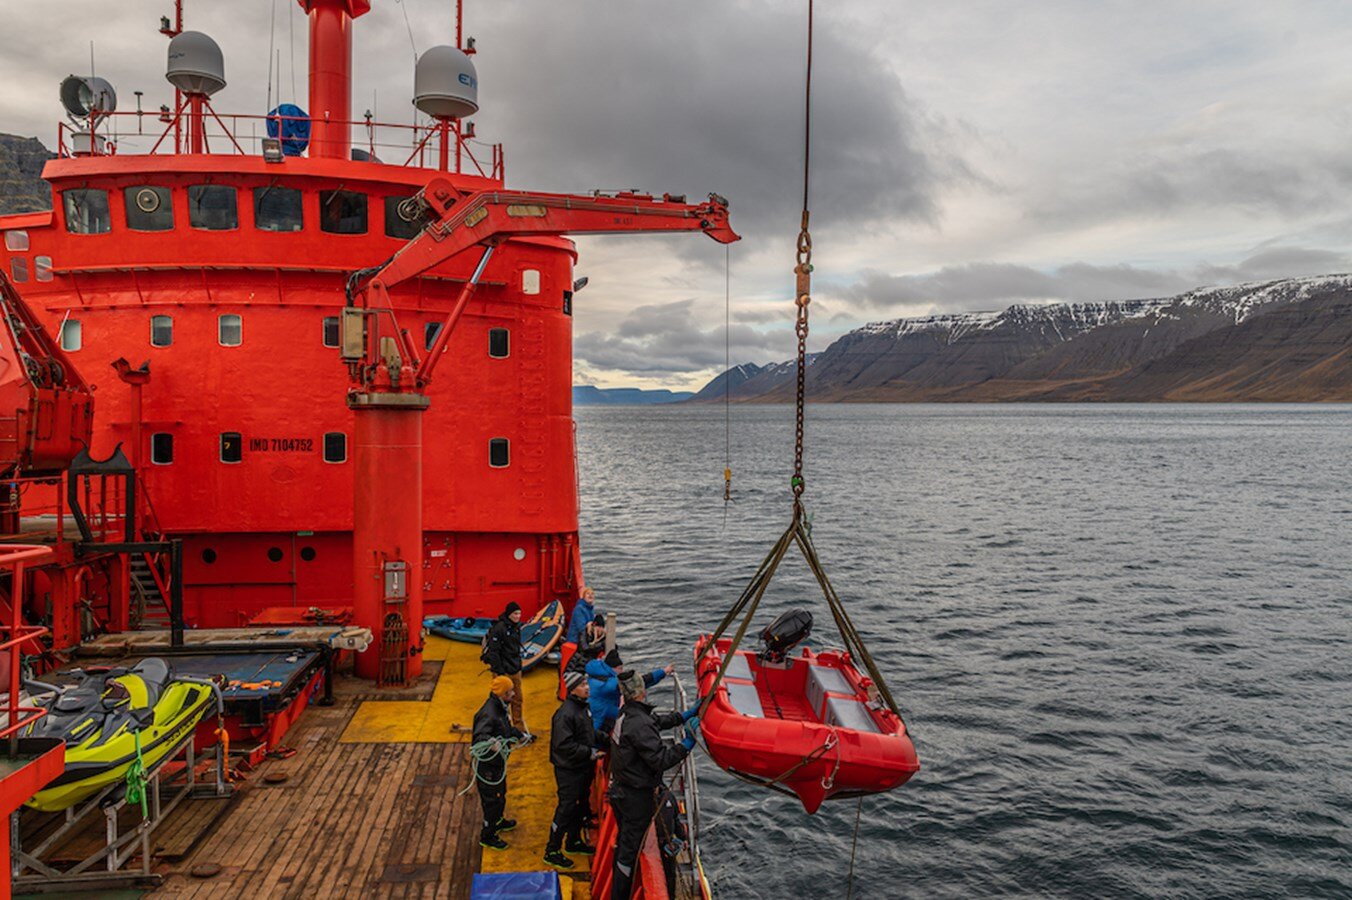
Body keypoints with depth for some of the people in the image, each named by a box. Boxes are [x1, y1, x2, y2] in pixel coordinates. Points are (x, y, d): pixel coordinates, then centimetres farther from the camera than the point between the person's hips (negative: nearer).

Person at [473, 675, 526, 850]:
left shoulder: (500, 708, 2)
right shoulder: (489, 713, -30)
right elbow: (479, 735, -43)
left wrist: (520, 735, 31)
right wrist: (491, 742, -61)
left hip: (498, 761, 10)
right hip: (487, 765, -10)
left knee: (500, 793, 28)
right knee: (492, 800, 3)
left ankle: (498, 822, 50)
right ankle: (487, 837, 19)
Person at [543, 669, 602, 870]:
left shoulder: (582, 707, 7)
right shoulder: (565, 714, -25)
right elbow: (564, 745, -28)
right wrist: (589, 753, -24)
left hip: (583, 768, 9)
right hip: (569, 770, -9)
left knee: (580, 805, 20)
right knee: (566, 809, -2)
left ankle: (573, 841, 38)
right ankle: (552, 851, 10)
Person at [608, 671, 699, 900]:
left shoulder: (627, 713, 1)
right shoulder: (639, 725, -29)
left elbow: (658, 720, 13)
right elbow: (661, 760, -30)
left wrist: (685, 715, 7)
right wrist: (688, 742, -29)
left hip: (620, 791, 10)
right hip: (636, 797, -10)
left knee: (624, 841, 25)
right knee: (630, 849, 4)